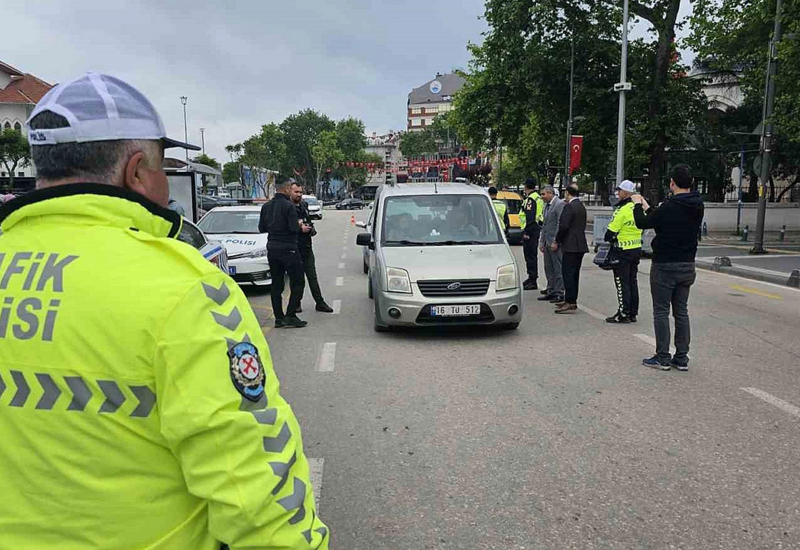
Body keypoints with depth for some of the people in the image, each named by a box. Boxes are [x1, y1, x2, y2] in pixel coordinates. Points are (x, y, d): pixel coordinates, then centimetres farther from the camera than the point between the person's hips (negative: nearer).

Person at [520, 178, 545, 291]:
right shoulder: (538, 198, 18)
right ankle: (532, 278, 24)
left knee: (531, 255, -8)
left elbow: (530, 217, -22)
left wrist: (526, 232, -22)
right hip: (536, 228, 10)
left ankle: (533, 281, -7)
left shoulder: (531, 199, -14)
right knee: (531, 255, 16)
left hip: (531, 229, -10)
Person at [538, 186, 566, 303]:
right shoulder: (547, 206, 19)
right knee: (548, 268, 13)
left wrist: (555, 241, -18)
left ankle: (560, 293, 0)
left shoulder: (560, 204, -11)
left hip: (555, 242, -9)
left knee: (558, 269, -5)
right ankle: (551, 291, 21)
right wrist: (541, 242, 17)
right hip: (547, 242, 9)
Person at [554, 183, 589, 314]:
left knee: (568, 273, -8)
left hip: (571, 246, -10)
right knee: (574, 273, 14)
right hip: (580, 245, 10)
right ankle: (571, 300, 21)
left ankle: (570, 303, -10)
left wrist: (557, 242, -7)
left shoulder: (569, 207, -13)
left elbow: (563, 226, -20)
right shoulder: (582, 207, 16)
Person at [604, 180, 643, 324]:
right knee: (632, 281, 14)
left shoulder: (622, 210, -19)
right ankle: (633, 313, 19)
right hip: (637, 248, 8)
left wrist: (607, 241, 2)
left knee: (622, 283, -2)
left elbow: (611, 231, -16)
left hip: (623, 251, -8)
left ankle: (623, 314, 1)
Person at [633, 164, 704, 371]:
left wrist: (638, 204, 11)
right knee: (681, 311, 12)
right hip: (687, 266, 7)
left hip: (665, 266, -7)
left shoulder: (669, 208, -20)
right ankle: (681, 358, 16)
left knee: (661, 311, 2)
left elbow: (643, 223, -7)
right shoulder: (698, 207, 3)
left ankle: (663, 357, 6)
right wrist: (647, 207, 26)